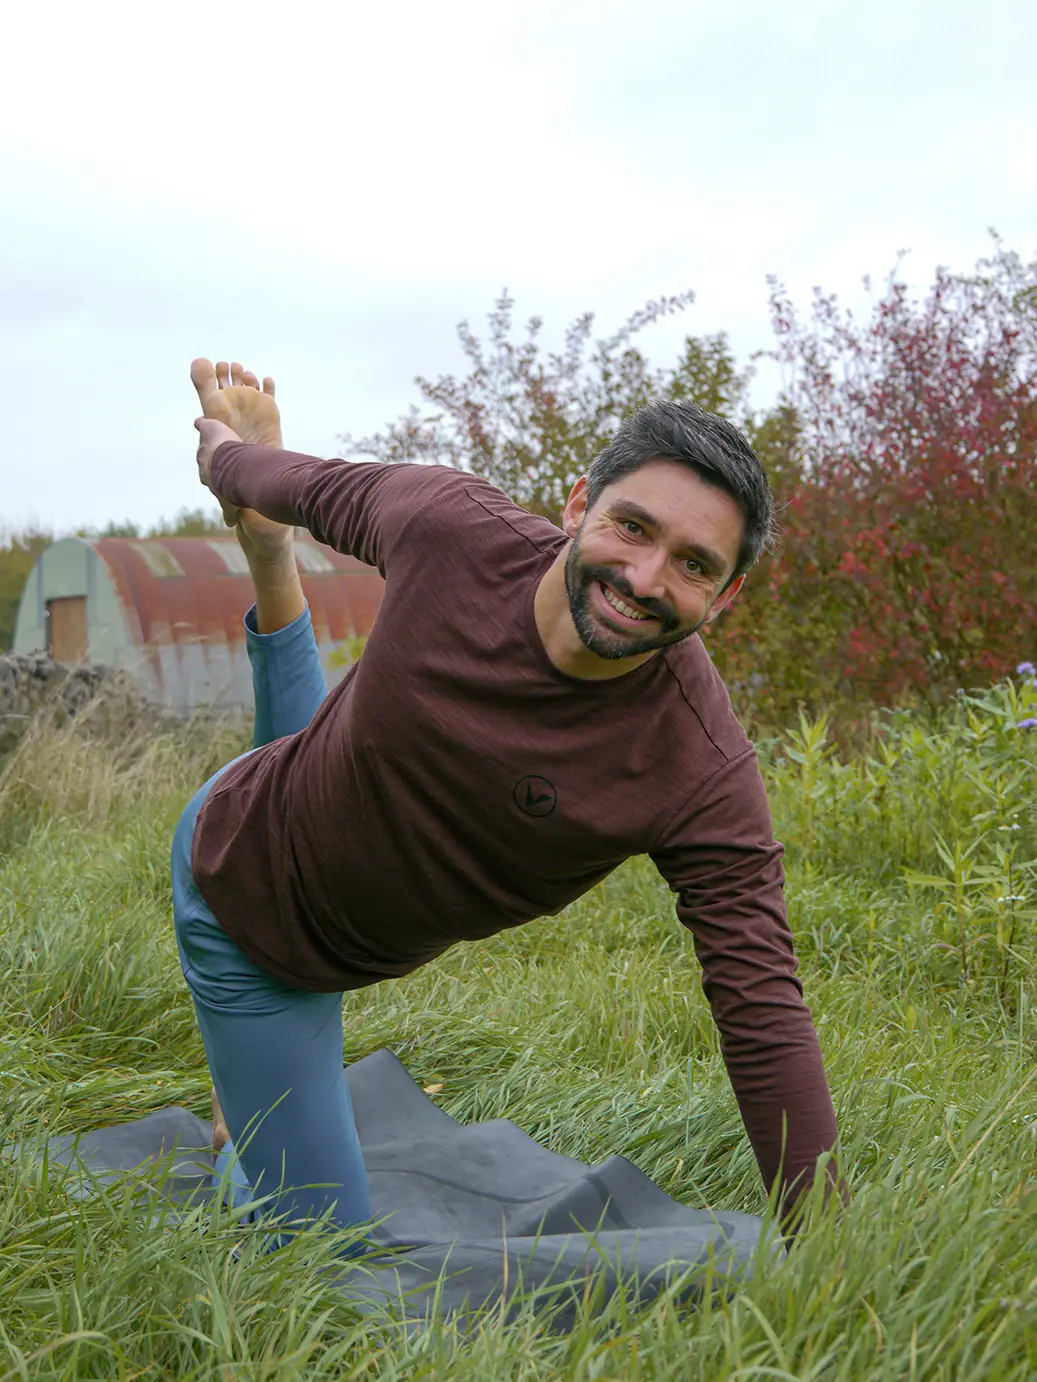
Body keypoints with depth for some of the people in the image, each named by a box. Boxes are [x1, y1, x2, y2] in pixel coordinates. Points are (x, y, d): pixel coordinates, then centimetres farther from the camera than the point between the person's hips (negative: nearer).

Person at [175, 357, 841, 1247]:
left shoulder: (705, 776, -34)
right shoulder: (451, 525, -32)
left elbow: (764, 1015, -31)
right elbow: (333, 489, -9)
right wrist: (230, 455, 13)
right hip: (239, 883, -1)